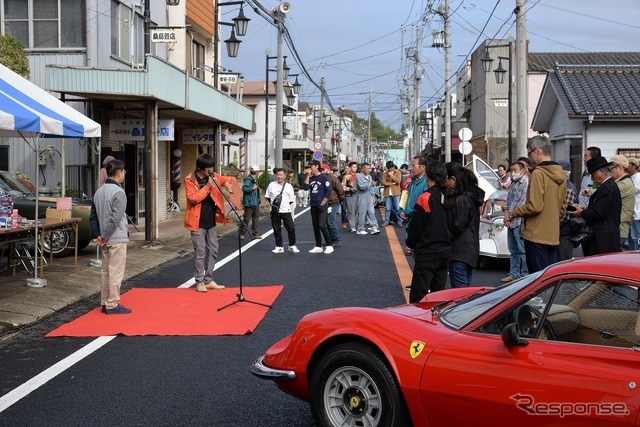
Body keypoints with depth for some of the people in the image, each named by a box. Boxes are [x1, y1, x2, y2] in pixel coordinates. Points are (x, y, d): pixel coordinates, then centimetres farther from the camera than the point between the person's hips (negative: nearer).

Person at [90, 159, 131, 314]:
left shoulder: (98, 192, 9)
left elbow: (93, 215, 13)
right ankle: (113, 305, 3)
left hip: (106, 240, 8)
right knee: (116, 273, -1)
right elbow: (115, 218, -22)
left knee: (106, 272, 15)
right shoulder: (118, 192, -16)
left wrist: (98, 235, 10)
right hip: (117, 239, -8)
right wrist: (105, 236, -14)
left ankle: (105, 303, 22)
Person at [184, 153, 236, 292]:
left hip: (211, 221, 6)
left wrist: (228, 183, -9)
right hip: (198, 222, -6)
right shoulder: (190, 180, -10)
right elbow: (193, 199, -20)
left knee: (213, 250, 9)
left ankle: (208, 280, 19)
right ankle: (199, 282, 8)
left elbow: (231, 179, 15)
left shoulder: (213, 176, 6)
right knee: (200, 253, -3)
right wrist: (207, 186, -22)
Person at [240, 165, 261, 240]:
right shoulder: (248, 180, -15)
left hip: (255, 203, 10)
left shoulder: (254, 180, 16)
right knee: (246, 219, -6)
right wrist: (252, 188, -27)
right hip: (249, 203, -10)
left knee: (256, 218, 12)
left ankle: (255, 234, 18)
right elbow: (244, 188, -26)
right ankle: (241, 233, 2)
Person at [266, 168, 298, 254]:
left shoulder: (289, 186, 2)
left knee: (291, 228, -1)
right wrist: (273, 204, 5)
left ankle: (292, 246, 13)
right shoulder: (271, 185, 3)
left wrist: (286, 205, 3)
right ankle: (279, 247, 13)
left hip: (286, 211, -1)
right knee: (277, 230, 4)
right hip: (275, 211, 1)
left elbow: (291, 200, 8)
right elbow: (267, 197, 11)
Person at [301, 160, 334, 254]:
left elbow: (328, 191, -9)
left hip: (322, 206, -7)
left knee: (322, 225, -14)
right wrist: (308, 175, -5)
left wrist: (322, 203, -11)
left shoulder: (324, 177, -5)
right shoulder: (311, 178, 12)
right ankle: (318, 247, 15)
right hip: (313, 206, 7)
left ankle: (329, 246, -6)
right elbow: (305, 187, -4)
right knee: (315, 226, 8)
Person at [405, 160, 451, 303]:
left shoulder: (425, 198, -15)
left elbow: (415, 227, -11)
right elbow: (451, 225, 10)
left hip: (427, 254, -6)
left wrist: (410, 243, 7)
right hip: (445, 251, 7)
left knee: (418, 296, -3)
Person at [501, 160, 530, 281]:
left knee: (522, 250, -5)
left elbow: (523, 203, -15)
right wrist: (506, 214, 0)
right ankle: (514, 274, 21)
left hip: (520, 222, -9)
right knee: (513, 251, 14)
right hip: (511, 222, 9)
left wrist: (510, 216, -9)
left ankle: (525, 275, -1)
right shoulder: (513, 184, 17)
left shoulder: (526, 183, -10)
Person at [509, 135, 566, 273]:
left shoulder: (538, 174, -15)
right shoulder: (560, 174, 11)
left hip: (537, 236, -8)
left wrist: (515, 212, -5)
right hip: (554, 236, 8)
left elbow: (534, 206, -19)